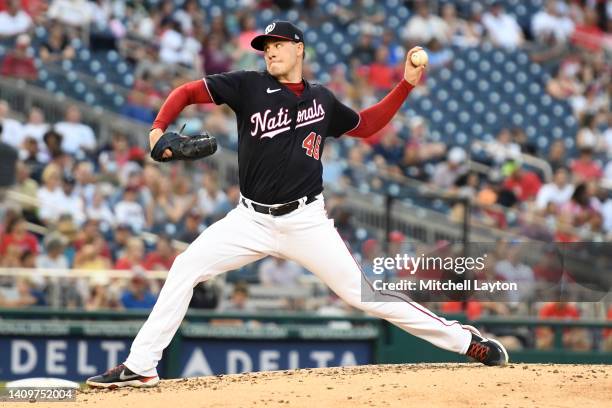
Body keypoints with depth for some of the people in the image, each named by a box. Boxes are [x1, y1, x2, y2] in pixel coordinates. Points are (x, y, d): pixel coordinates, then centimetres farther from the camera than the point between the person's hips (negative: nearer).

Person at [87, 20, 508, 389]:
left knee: (362, 291, -6)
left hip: (307, 221, -1)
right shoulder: (249, 85, -1)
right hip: (251, 219, 1)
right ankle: (140, 367, -6)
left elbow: (366, 125, 22)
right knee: (185, 268, -12)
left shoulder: (322, 99, 6)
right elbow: (188, 91, 0)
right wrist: (158, 129, -17)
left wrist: (406, 84, 14)